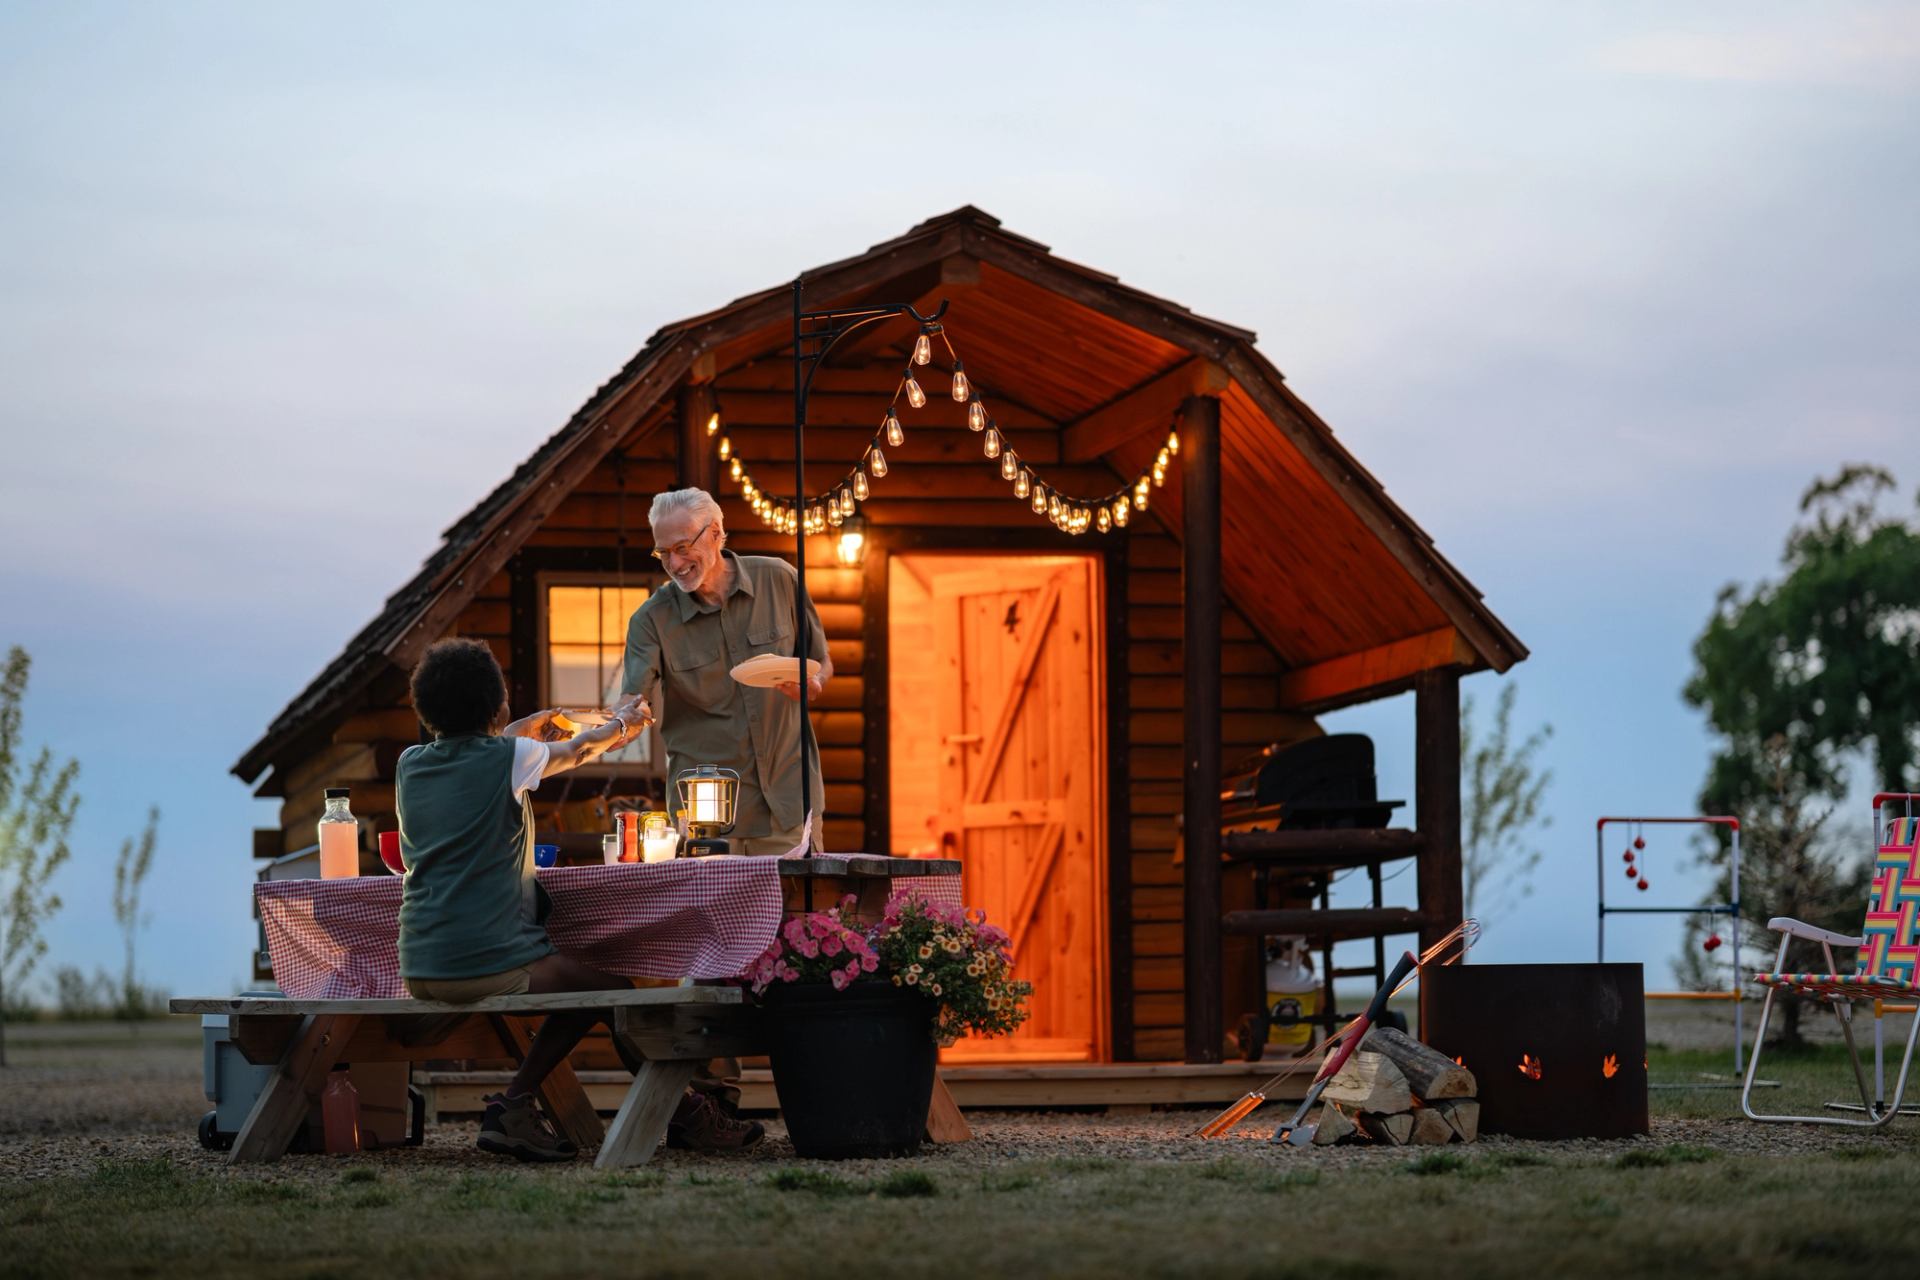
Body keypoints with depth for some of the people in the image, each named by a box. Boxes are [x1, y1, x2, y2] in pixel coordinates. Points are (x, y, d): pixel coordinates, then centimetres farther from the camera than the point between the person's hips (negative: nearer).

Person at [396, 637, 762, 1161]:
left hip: (417, 970, 7)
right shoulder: (510, 760, -8)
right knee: (615, 994, 11)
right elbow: (578, 751, 13)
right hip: (491, 964, -7)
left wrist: (513, 735, 50)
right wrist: (623, 724, 34)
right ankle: (689, 1116, 16)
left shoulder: (410, 765, 8)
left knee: (584, 993, 21)